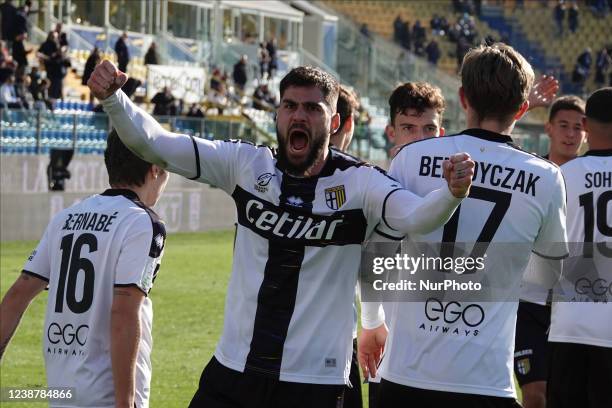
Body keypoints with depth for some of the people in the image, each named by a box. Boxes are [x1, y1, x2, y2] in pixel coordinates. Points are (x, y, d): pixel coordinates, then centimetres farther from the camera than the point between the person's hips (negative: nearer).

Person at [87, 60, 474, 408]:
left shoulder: (359, 183, -7)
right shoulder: (246, 164, 1)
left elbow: (415, 216, -25)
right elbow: (155, 143, -3)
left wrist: (451, 194, -46)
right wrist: (112, 99, -20)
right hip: (234, 369, 3)